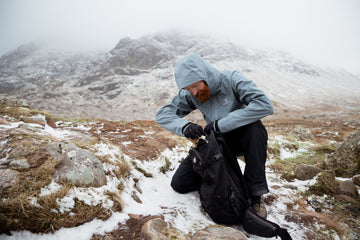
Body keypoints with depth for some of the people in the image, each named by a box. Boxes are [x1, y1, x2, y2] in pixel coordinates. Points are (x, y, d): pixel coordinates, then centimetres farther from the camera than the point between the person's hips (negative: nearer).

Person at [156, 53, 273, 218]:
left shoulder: (232, 80, -22)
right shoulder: (189, 95, -10)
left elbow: (265, 105, -34)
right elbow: (163, 115, -11)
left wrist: (220, 124, -36)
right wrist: (184, 126, -33)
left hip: (240, 138, -3)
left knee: (254, 127, -38)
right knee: (179, 184, -5)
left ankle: (255, 193, -25)